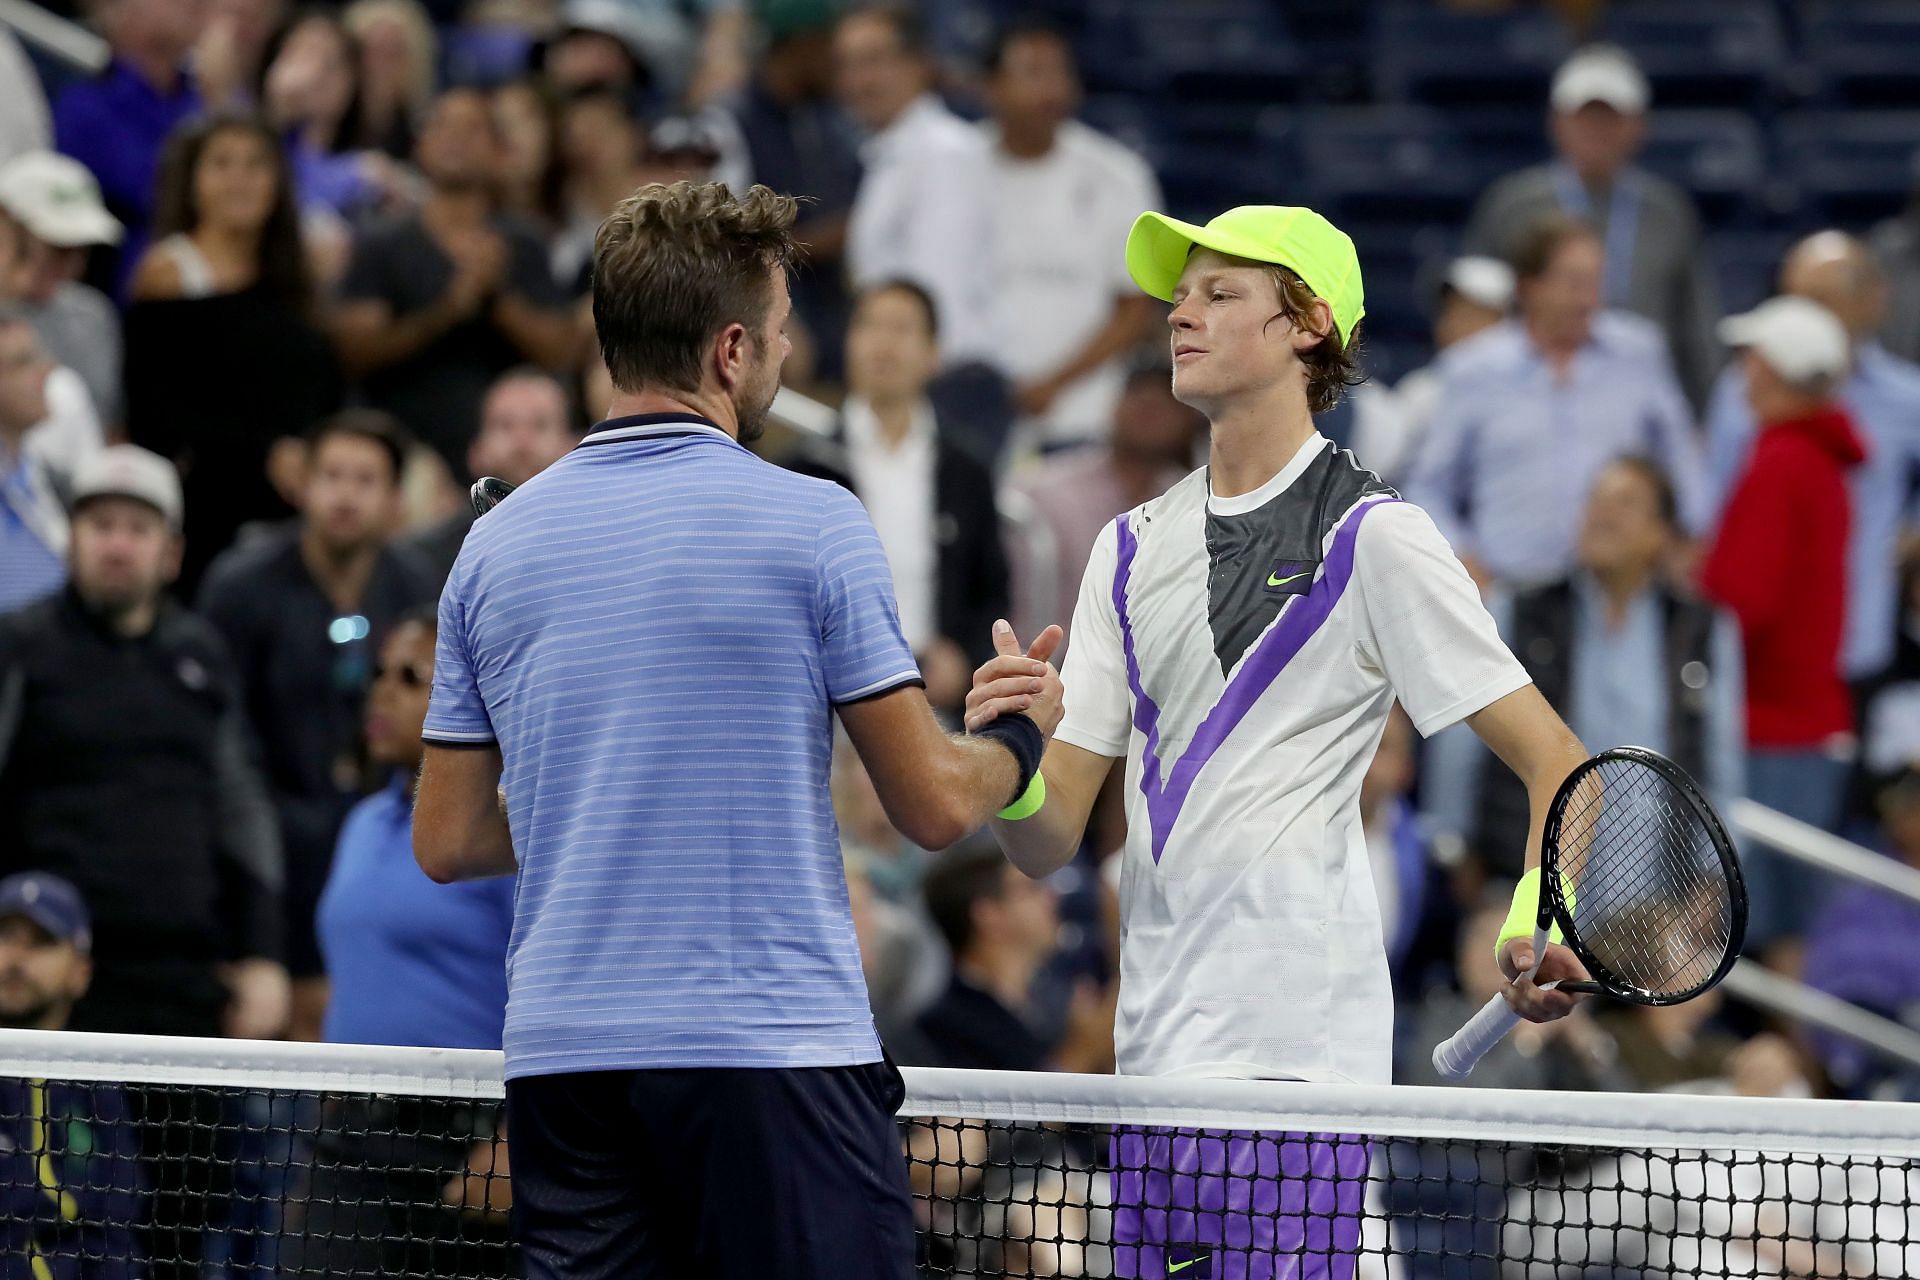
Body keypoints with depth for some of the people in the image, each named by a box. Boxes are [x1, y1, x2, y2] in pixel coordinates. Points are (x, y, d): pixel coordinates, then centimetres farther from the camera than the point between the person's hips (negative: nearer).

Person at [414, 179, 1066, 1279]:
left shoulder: (497, 542, 8)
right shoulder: (811, 526, -7)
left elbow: (447, 841, 12)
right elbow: (936, 807, -4)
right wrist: (1026, 734, 17)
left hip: (561, 1063, 5)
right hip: (771, 1050, -5)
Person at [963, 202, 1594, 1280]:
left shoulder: (1375, 537, -2)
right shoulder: (1133, 547, 17)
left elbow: (1556, 763, -5)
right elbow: (1051, 843, 15)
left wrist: (1536, 927, -23)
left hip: (1291, 1066, -6)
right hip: (1155, 1054, 6)